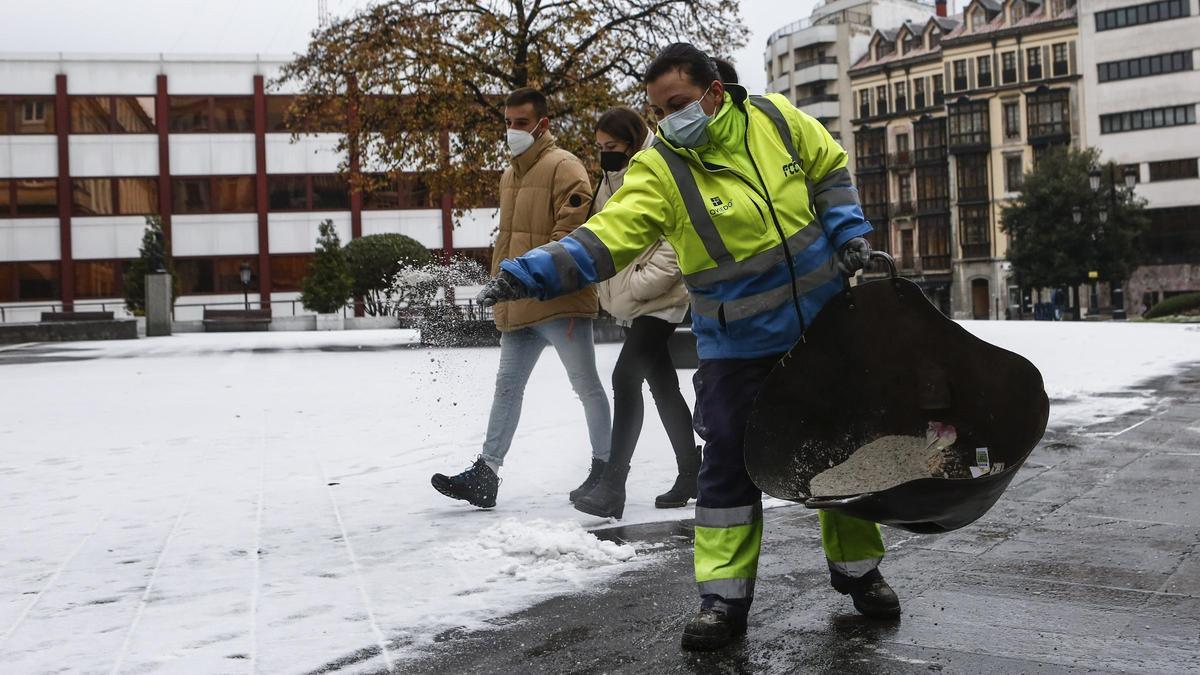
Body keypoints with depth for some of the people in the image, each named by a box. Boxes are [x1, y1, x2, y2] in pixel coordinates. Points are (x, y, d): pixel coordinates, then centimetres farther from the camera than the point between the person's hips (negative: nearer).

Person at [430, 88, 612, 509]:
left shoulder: (563, 167, -10)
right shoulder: (510, 175, 18)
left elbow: (572, 231, -18)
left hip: (559, 301, -9)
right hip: (518, 308, 9)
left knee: (586, 384, 3)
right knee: (507, 386, 9)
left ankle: (604, 466, 15)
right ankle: (486, 473, 12)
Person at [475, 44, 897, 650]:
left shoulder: (775, 119, -7)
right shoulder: (658, 170, -16)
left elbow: (828, 169, 11)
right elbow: (606, 236, -28)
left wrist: (848, 233, 0)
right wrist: (530, 273, -41)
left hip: (824, 322, 3)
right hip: (739, 345, -2)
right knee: (728, 463, -3)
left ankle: (857, 569, 31)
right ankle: (724, 596, 10)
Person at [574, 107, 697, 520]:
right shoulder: (612, 179, 14)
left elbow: (674, 246, -18)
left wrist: (636, 286, -18)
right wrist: (609, 290, 12)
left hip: (660, 300, -9)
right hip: (629, 305, 9)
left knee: (626, 377, -18)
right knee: (662, 385, 13)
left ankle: (613, 485, -16)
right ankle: (691, 473, 24)